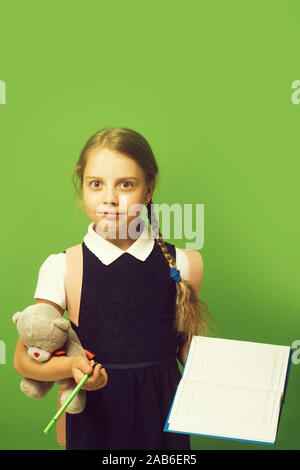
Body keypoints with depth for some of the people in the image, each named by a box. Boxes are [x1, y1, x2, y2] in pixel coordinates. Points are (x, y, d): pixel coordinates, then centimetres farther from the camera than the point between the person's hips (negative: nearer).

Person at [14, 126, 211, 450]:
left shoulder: (180, 264, -3)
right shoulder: (62, 268, -8)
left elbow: (187, 350, 7)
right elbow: (23, 359, -8)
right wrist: (72, 367, -25)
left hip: (162, 412, 2)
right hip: (95, 418, -1)